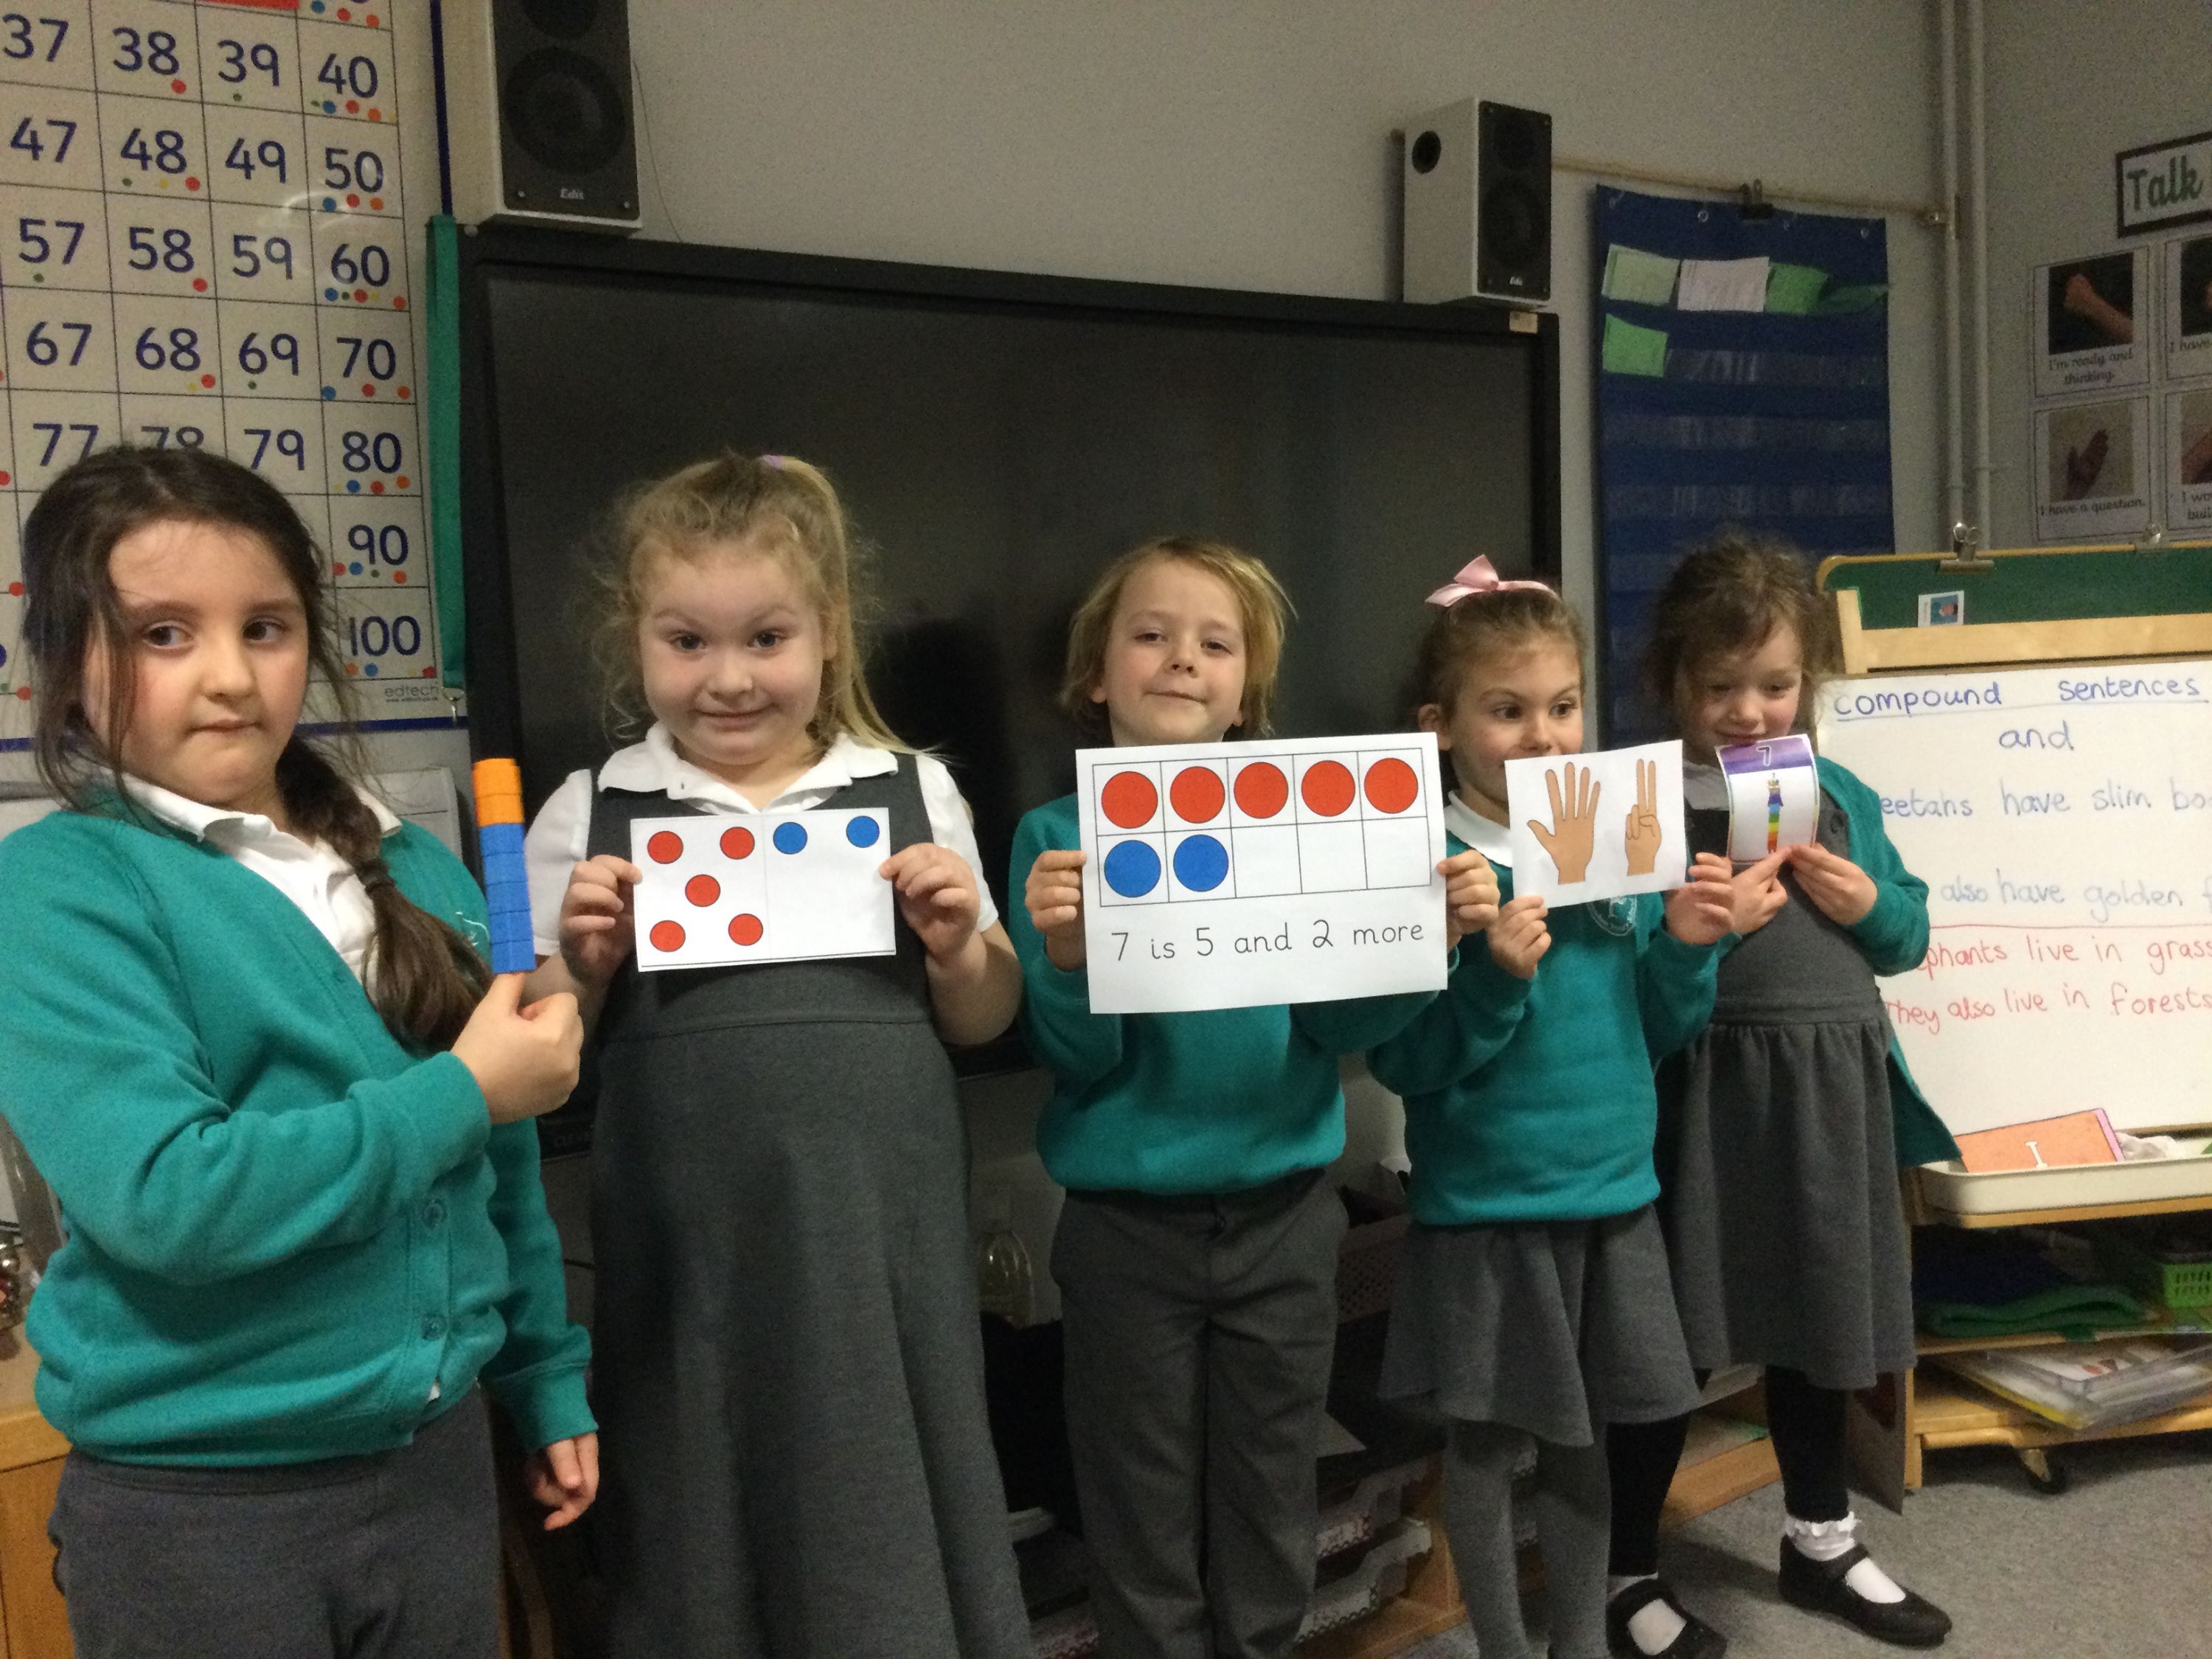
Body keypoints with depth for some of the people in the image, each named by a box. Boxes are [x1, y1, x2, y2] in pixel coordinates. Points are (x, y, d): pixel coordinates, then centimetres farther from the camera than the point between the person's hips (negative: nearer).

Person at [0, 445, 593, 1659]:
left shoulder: (414, 872, 3)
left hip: (437, 1457, 5)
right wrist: (460, 1095, -19)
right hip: (195, 1500, -4)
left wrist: (547, 1381, 13)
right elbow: (158, 1193, -24)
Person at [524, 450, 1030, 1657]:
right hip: (692, 1248, 0)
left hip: (880, 1233, 1)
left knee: (898, 1520, 10)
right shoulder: (590, 819, 2)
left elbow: (982, 1023, 12)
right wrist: (583, 962, -11)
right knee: (706, 1551, 11)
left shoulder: (909, 793, 4)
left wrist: (955, 943, -7)